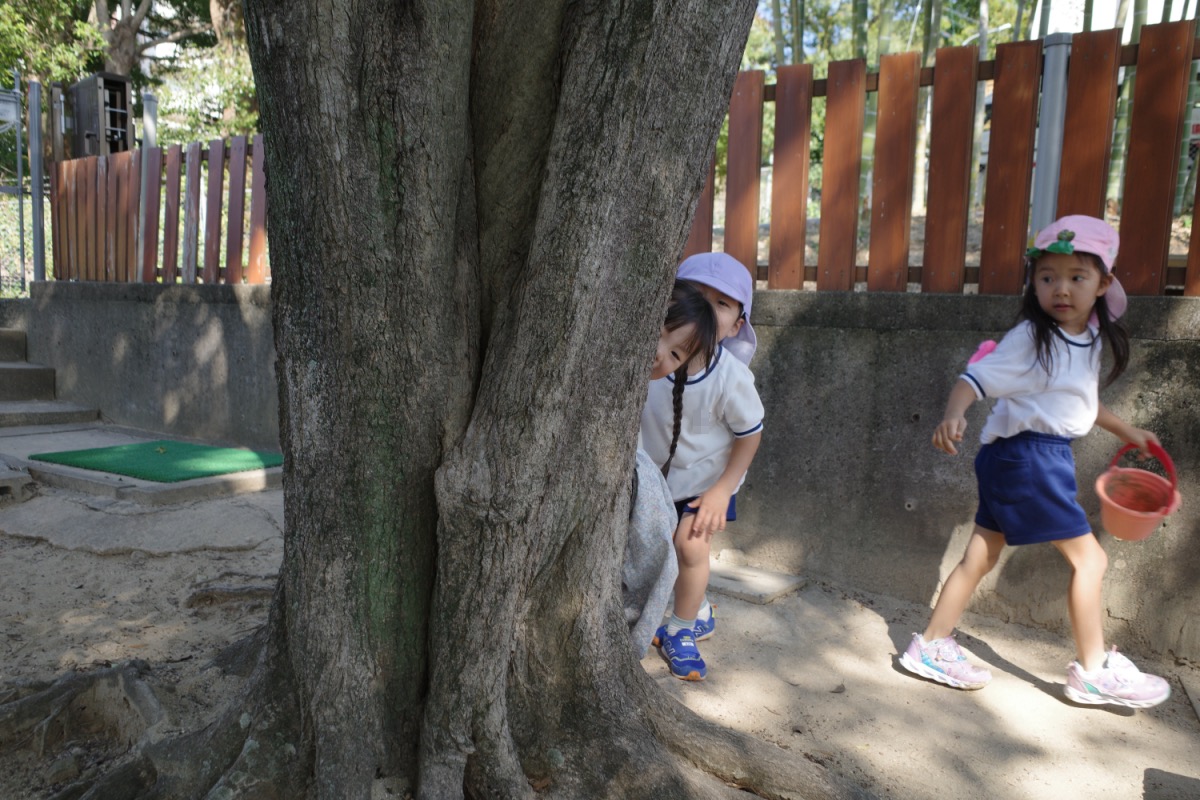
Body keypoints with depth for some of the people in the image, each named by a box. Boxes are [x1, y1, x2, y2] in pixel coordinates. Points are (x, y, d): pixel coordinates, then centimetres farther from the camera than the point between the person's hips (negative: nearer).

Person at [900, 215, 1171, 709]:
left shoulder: (1090, 339, 11)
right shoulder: (1029, 338, -14)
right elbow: (977, 377, -23)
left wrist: (1125, 431, 32)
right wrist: (953, 414, -42)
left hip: (1047, 457, 8)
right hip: (1026, 454, -8)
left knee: (981, 556, 11)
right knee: (1089, 558, 2)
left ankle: (932, 648, 20)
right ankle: (1093, 671, 18)